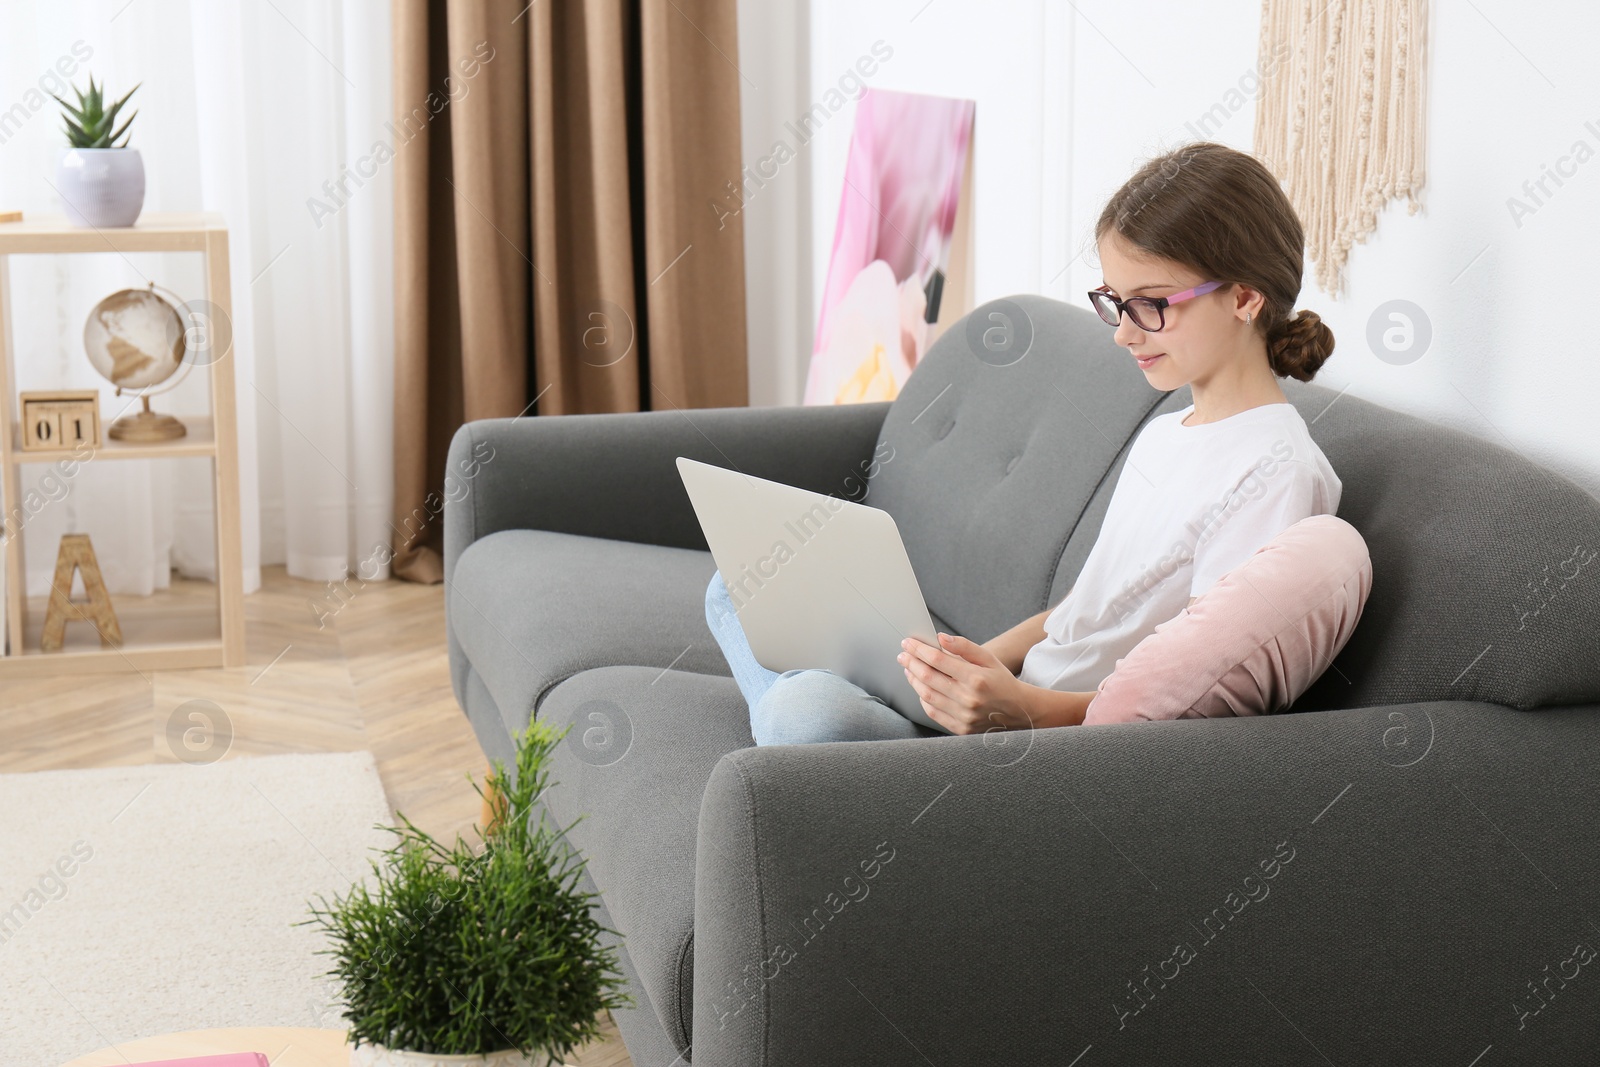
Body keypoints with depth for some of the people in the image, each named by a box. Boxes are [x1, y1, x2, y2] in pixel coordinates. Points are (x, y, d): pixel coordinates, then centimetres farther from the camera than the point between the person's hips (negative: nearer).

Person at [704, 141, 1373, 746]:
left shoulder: (1274, 472, -14)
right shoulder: (1161, 436, 18)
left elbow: (1200, 691, -19)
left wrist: (1023, 710, -32)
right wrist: (976, 667, 3)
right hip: (1014, 695, 10)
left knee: (808, 715, -29)